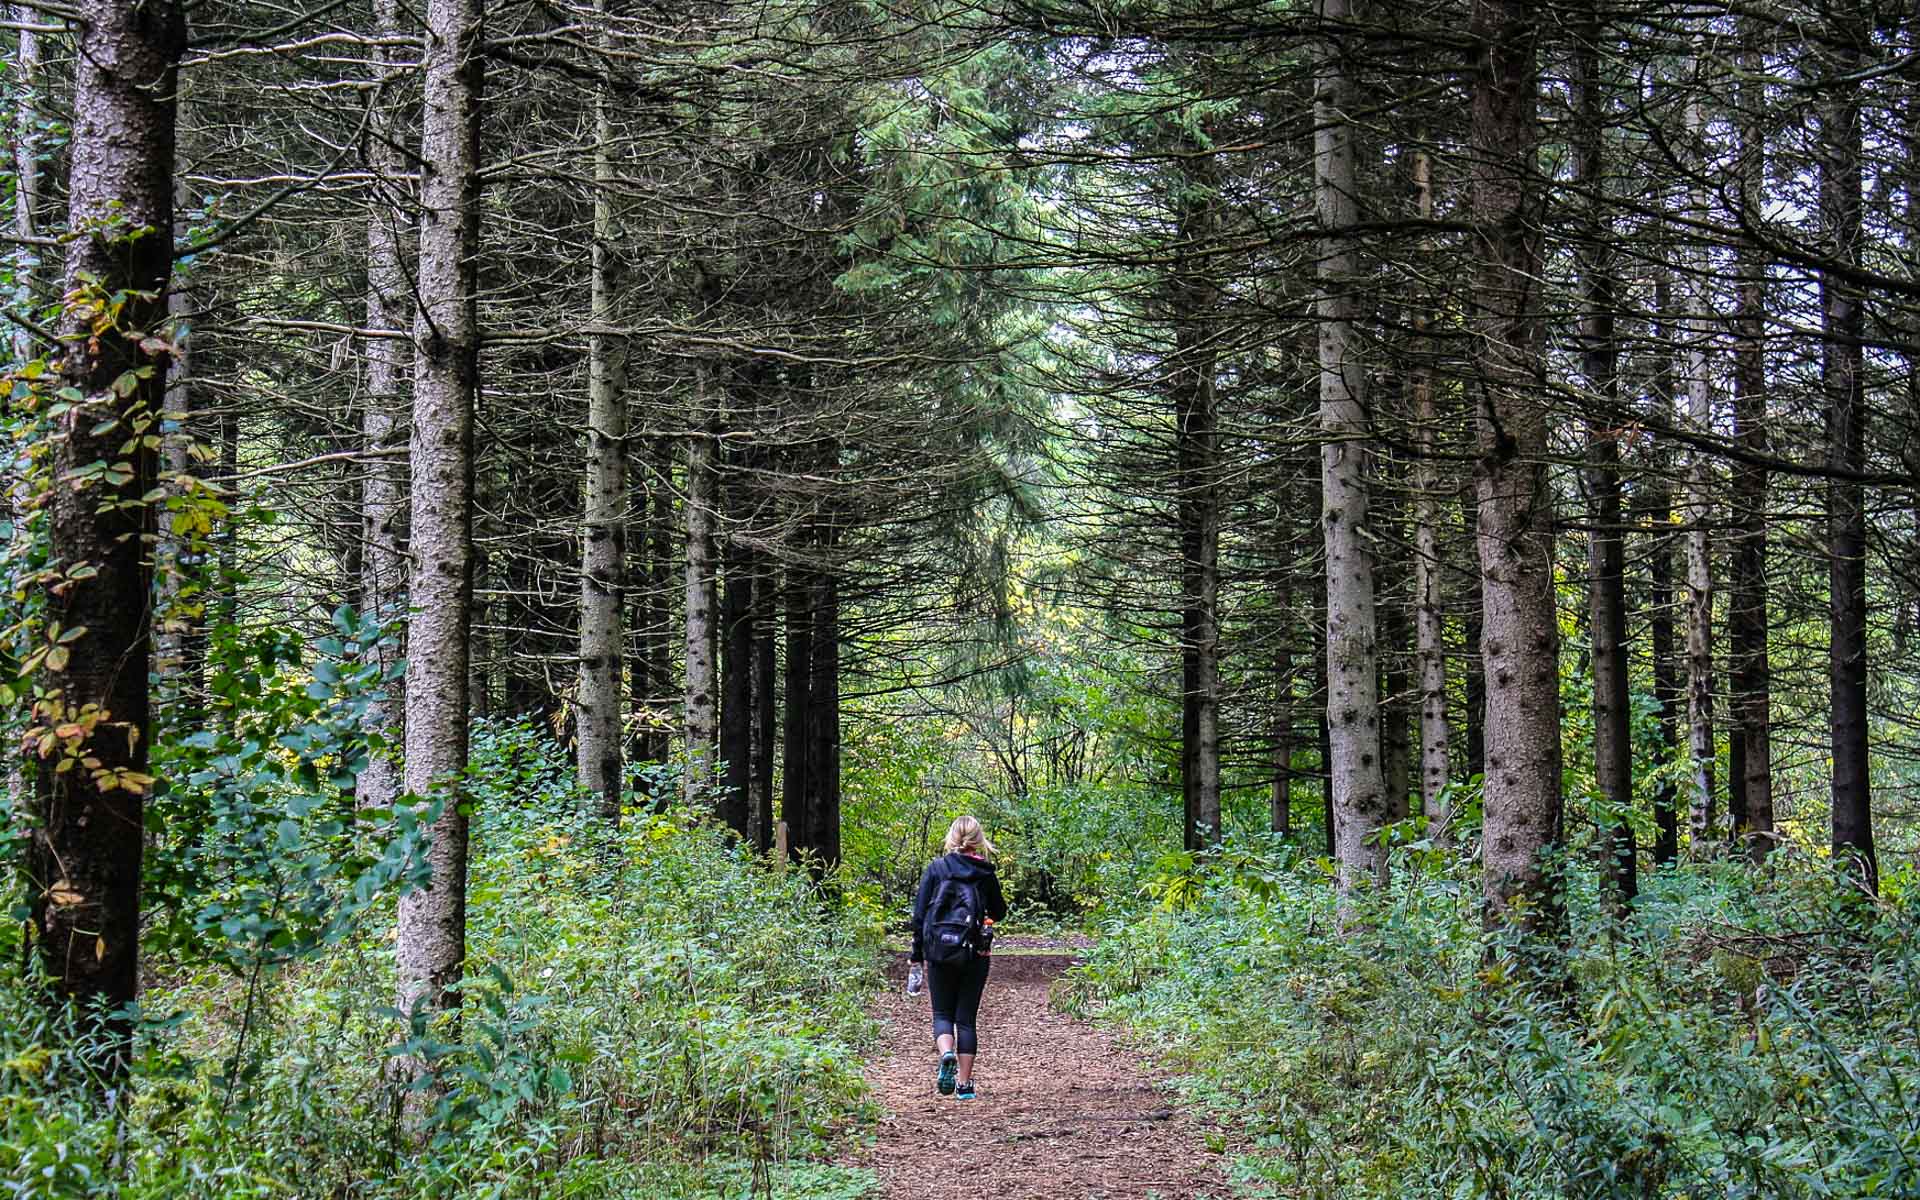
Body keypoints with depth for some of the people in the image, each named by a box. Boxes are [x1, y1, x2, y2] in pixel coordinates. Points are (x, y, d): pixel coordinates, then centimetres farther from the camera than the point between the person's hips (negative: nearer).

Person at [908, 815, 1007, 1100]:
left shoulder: (935, 868, -3)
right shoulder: (986, 873, 0)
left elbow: (920, 913, -3)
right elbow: (999, 913, 11)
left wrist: (917, 954, 3)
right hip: (976, 956, 1)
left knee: (942, 1014, 11)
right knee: (967, 1018, 8)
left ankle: (946, 1054, -20)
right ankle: (964, 1084, 5)